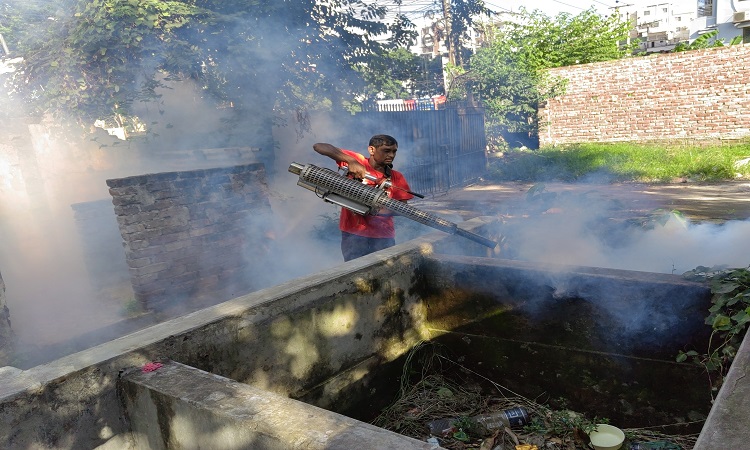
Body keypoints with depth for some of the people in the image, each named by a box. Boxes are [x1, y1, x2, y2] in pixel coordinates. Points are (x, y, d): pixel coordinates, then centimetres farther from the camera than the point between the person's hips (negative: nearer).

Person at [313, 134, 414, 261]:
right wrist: (351, 161, -18)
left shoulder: (396, 177, 8)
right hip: (354, 234, -3)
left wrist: (380, 211, -17)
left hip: (384, 237, 3)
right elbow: (318, 146, -4)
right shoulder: (357, 161, 0)